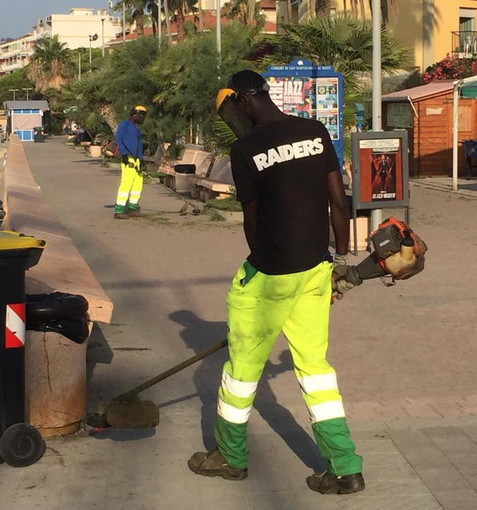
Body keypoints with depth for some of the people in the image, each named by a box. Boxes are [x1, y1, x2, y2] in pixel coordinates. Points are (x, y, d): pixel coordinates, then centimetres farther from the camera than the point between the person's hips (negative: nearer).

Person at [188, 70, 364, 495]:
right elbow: (339, 202, 2)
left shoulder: (245, 149, -11)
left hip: (270, 272, -5)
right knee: (314, 361, 13)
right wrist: (342, 258, 12)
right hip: (317, 267, 5)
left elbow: (252, 221, -2)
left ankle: (231, 456, 29)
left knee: (244, 362, 12)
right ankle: (345, 469, 11)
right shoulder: (316, 132, 1)